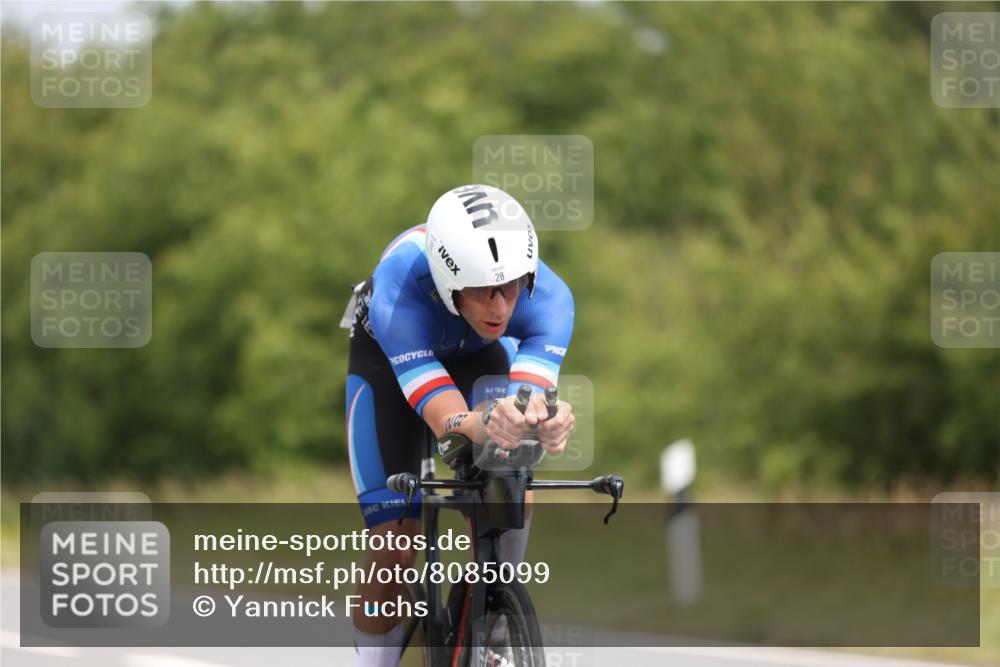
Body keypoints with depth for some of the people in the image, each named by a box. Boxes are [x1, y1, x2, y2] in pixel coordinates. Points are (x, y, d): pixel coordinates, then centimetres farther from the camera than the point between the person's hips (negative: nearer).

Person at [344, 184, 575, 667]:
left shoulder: (547, 296, -36)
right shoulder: (397, 294, -43)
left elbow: (533, 391, -47)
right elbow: (446, 418, -50)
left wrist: (546, 421, -72)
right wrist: (484, 425, -74)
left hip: (478, 356, 2)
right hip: (388, 362, -2)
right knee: (394, 548, -13)